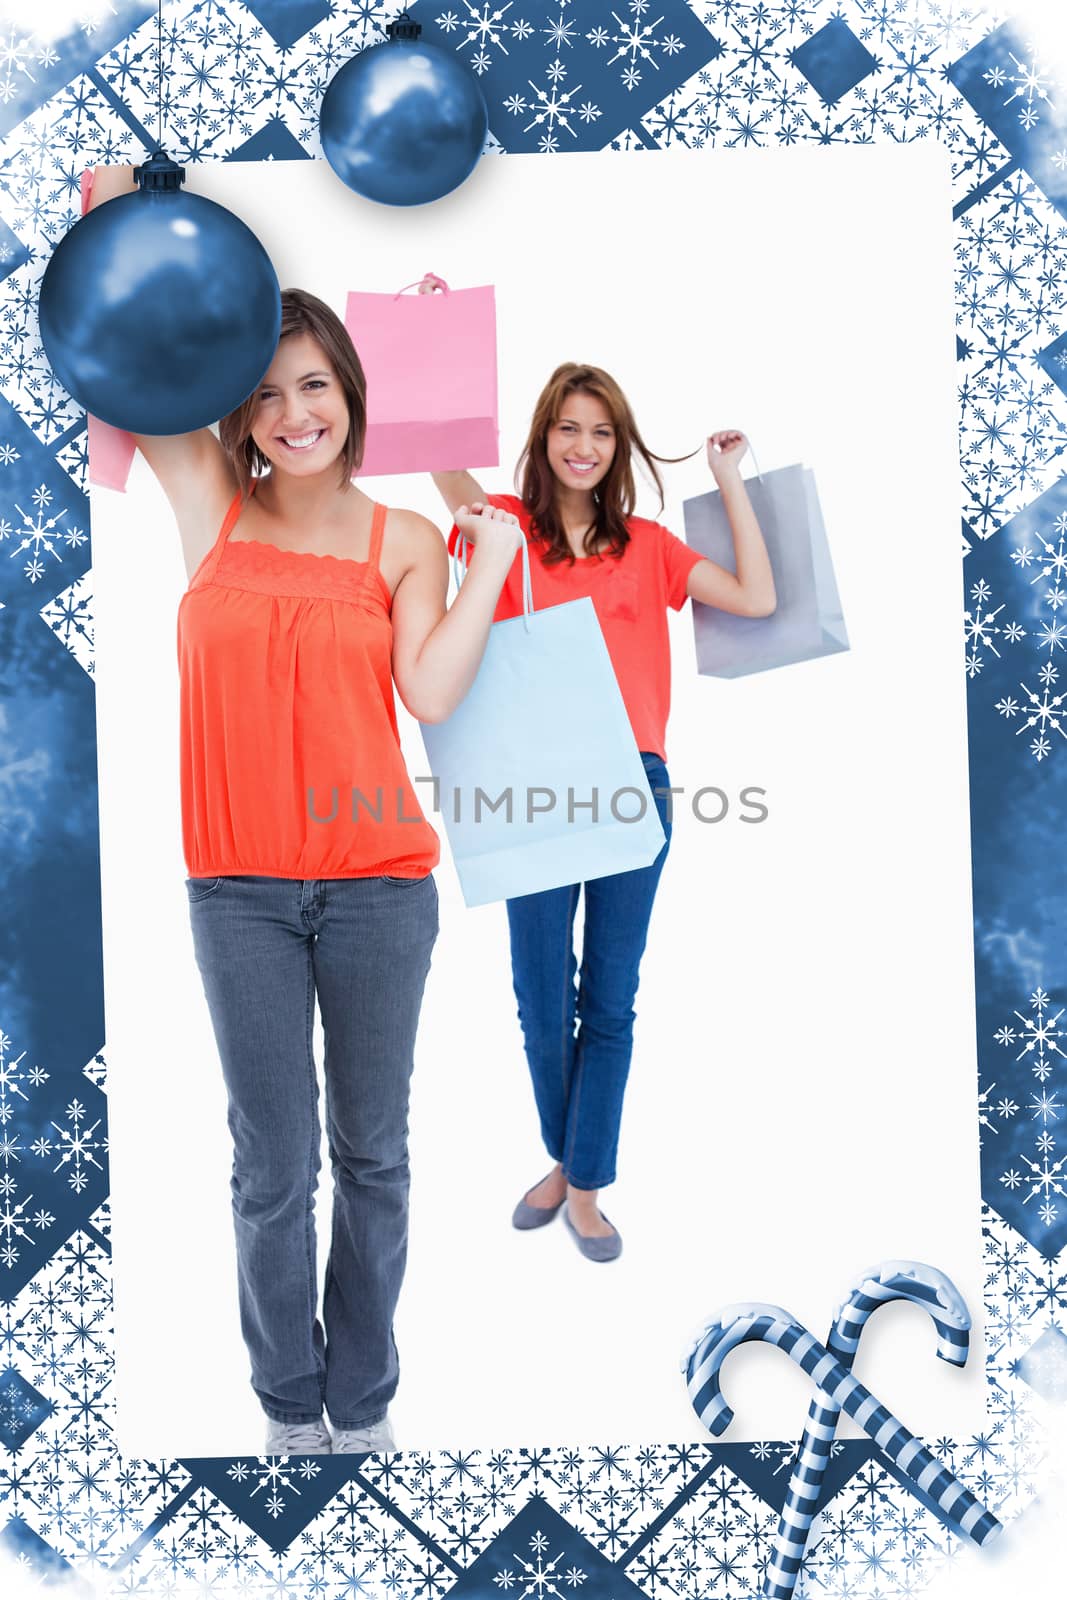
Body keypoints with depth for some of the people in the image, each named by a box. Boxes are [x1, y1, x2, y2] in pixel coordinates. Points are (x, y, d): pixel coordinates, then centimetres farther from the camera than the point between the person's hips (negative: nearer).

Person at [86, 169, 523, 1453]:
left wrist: (491, 560, -7)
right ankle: (288, 1406, 30)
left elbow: (431, 693, -10)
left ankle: (363, 1404, 31)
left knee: (371, 1156, 12)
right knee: (272, 1169, 10)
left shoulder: (403, 541, 4)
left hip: (378, 885, 0)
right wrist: (115, 197, -6)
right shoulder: (209, 507, 5)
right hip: (240, 889, 0)